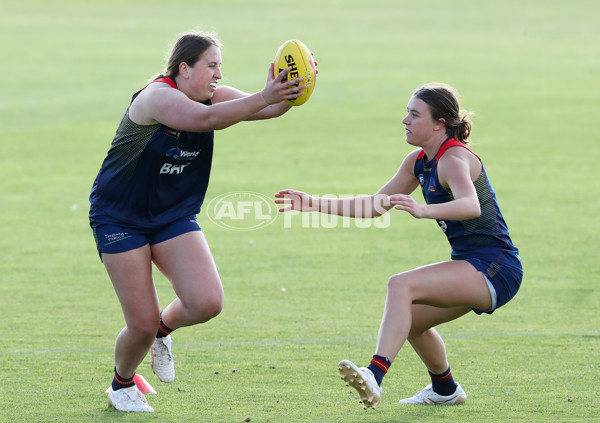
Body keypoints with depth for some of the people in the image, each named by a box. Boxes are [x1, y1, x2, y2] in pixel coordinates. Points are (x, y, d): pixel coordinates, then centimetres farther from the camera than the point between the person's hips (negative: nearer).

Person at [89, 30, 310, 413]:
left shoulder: (212, 95, -2)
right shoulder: (157, 97, -24)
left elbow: (264, 109, -15)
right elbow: (205, 119, -42)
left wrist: (290, 94, -37)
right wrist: (265, 96, -48)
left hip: (175, 216, 6)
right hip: (120, 218, -6)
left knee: (207, 302, -15)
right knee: (142, 324, -5)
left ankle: (163, 330, 18)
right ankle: (122, 385, 26)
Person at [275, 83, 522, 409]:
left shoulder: (453, 159, -19)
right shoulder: (419, 162, 9)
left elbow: (471, 206, -39)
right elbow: (376, 205, 17)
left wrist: (423, 210, -55)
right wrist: (315, 204, 10)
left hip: (495, 268, -10)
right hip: (472, 265, 10)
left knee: (401, 285, -27)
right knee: (408, 320, 25)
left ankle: (374, 376, -41)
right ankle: (445, 390, 48)